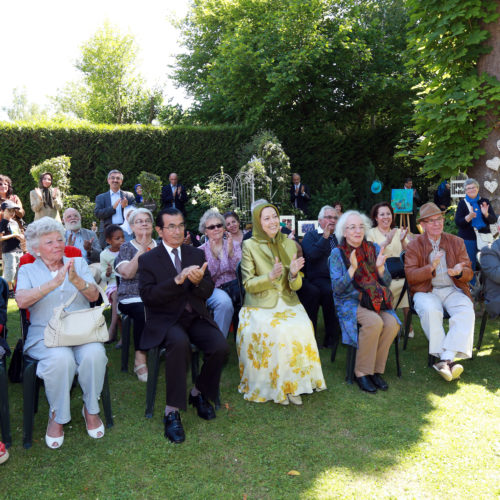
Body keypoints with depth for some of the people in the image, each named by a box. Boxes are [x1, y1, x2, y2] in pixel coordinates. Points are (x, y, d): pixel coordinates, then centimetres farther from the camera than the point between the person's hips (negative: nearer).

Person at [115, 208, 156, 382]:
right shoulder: (127, 247, 11)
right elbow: (127, 273, -8)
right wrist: (142, 250, -10)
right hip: (132, 298, -2)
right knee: (143, 310, -35)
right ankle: (140, 359, -24)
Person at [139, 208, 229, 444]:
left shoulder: (196, 254, 11)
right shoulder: (148, 260, 1)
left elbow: (207, 292, 5)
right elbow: (148, 296, -12)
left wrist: (199, 281, -20)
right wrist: (177, 280, -25)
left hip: (196, 318, 4)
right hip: (165, 320, -3)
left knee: (221, 346, -23)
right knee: (180, 343, -36)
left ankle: (199, 393, 6)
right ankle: (172, 412, -25)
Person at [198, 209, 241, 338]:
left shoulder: (234, 245, 12)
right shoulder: (201, 251, 6)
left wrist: (231, 252, -16)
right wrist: (214, 256, -18)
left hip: (234, 286, 2)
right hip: (214, 288, -2)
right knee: (224, 301, -37)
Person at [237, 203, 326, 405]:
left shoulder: (289, 244, 8)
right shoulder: (250, 246, -2)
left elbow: (296, 286, 8)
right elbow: (248, 284, -5)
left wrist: (294, 274, -16)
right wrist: (270, 276, -23)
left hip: (288, 302, 3)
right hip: (260, 305, -3)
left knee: (301, 328, -26)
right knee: (276, 332, -31)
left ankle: (293, 384, -12)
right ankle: (275, 386, -12)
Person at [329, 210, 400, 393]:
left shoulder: (374, 249, 10)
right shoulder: (337, 254, 0)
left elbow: (387, 283, 9)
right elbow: (337, 288, -8)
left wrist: (380, 267, -11)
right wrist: (352, 268, -21)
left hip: (374, 301, 4)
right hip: (350, 302, -4)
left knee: (391, 323, -26)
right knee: (374, 322, -32)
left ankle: (377, 370, -8)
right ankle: (361, 373, -16)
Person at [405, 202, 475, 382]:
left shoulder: (457, 242, 13)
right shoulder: (414, 245, 4)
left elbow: (469, 273, 10)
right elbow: (410, 276, -5)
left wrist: (460, 271, -15)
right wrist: (431, 268, -22)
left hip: (453, 290, 2)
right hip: (426, 291, -2)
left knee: (466, 311, -30)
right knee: (430, 310, -36)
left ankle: (446, 360, -36)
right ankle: (447, 359, -31)